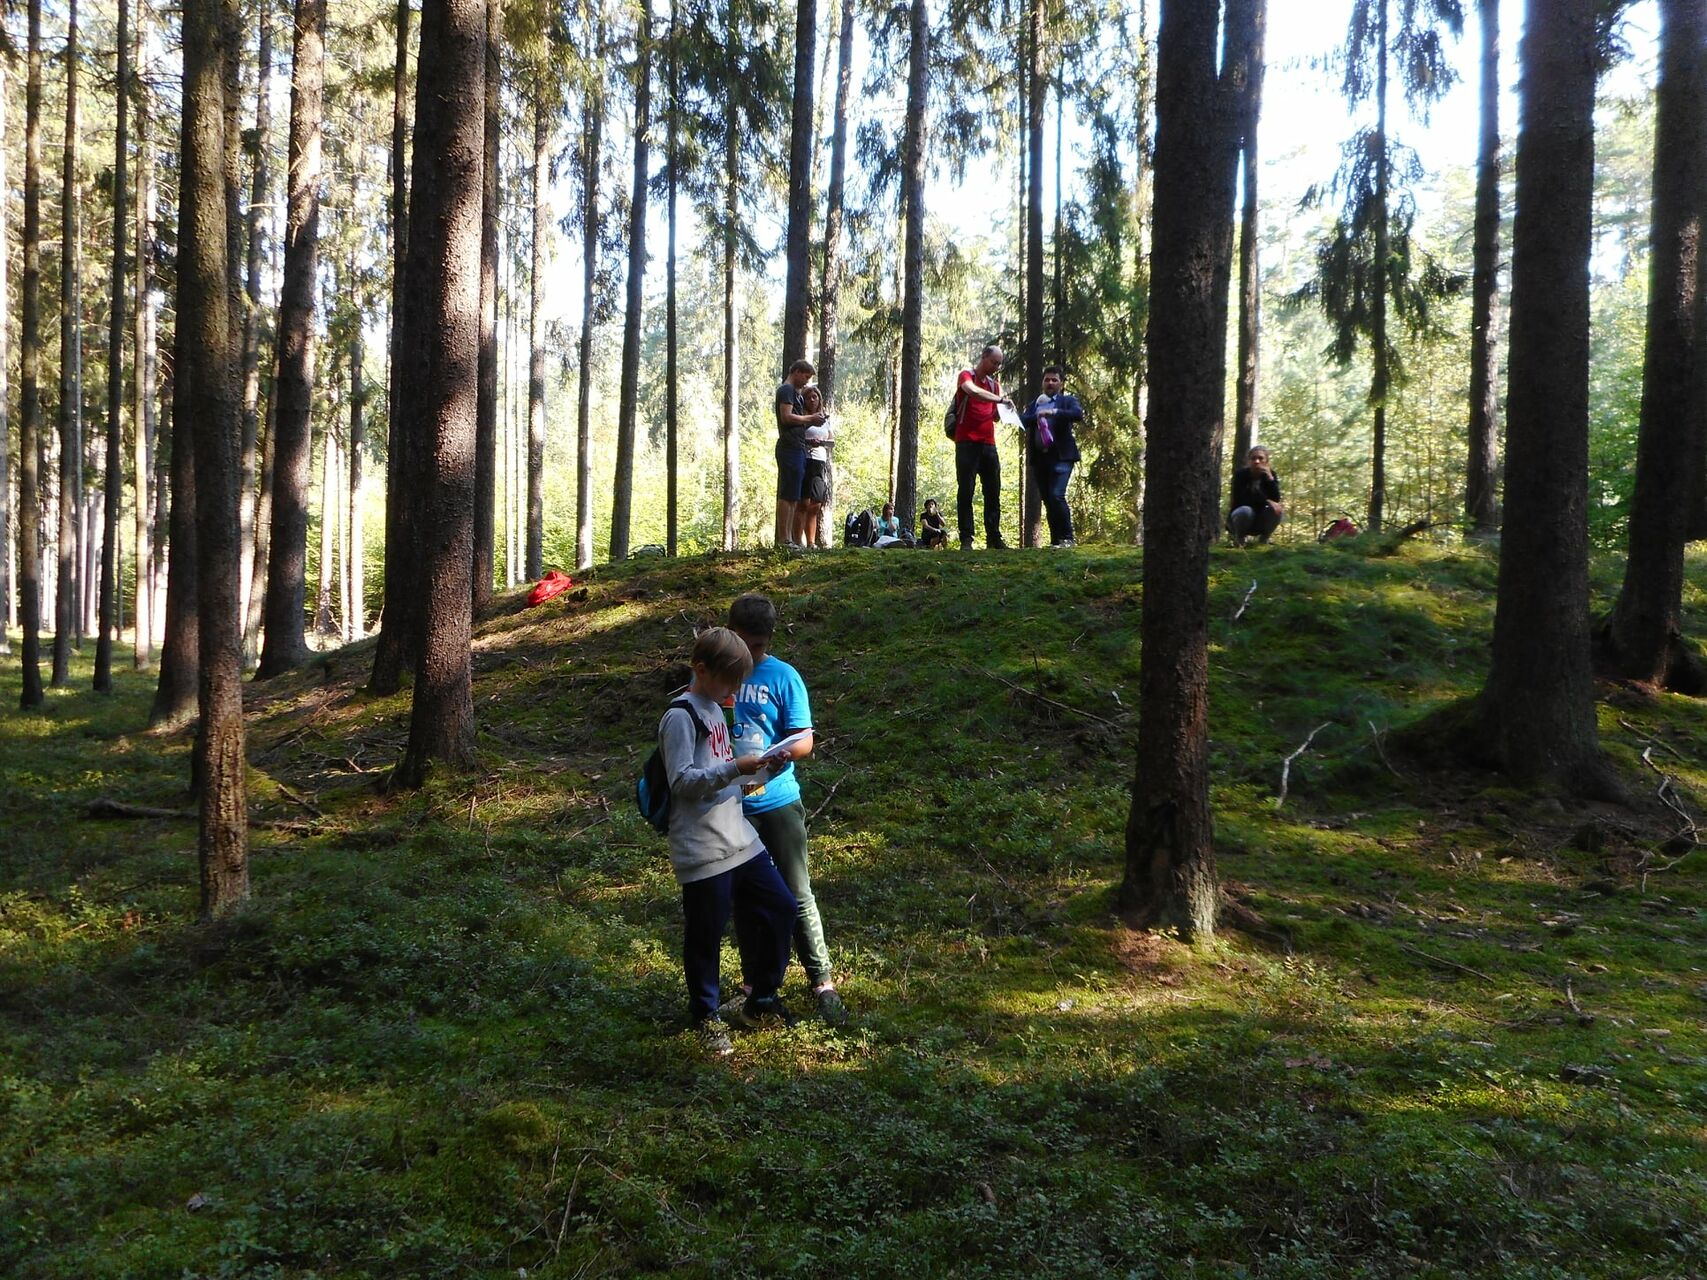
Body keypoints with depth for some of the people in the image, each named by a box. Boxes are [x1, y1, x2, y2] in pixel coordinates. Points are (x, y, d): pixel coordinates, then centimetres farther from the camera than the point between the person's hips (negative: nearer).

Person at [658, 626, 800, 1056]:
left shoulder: (714, 709, 14)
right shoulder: (681, 717, -15)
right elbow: (682, 781, -21)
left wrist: (749, 763, 7)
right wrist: (734, 768, -26)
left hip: (740, 838, 9)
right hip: (702, 850, -9)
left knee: (779, 908, 12)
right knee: (704, 936, 5)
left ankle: (761, 1002, 27)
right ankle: (705, 1017, 25)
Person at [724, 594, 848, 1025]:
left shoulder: (784, 677, -4)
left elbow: (805, 739, -6)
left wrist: (785, 752, -29)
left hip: (777, 800, -2)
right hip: (729, 803, 3)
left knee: (797, 894, 0)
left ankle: (822, 982, 10)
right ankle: (755, 981, 28)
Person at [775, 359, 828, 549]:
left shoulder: (795, 392, 25)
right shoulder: (787, 390, -6)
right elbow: (787, 417, -17)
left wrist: (813, 419, 10)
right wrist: (810, 418, -8)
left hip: (797, 449, 10)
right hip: (790, 448, -10)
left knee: (793, 497, 9)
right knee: (787, 496, -11)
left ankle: (788, 538, 9)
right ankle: (783, 539, -12)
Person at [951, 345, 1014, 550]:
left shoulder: (994, 384, 19)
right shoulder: (966, 375, 0)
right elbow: (972, 390, -23)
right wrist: (1000, 399, -23)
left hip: (988, 444, 6)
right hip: (967, 442, -6)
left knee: (993, 493, 3)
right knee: (966, 491, -6)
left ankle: (994, 538, 7)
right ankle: (966, 539, -6)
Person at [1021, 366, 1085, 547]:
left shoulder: (1068, 401, 8)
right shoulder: (1035, 403, 20)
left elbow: (1079, 414, -12)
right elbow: (1022, 420, 6)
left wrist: (1054, 412, -23)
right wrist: (1037, 416, -13)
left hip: (1060, 456, -5)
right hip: (1039, 457, 5)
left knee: (1057, 495, -18)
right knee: (1047, 500, 5)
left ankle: (1067, 538, -10)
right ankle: (1055, 540, 11)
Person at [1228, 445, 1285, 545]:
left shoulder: (1271, 475, -5)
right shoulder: (1240, 474, -13)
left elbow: (1276, 500, -18)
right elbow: (1241, 499, -24)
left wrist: (1270, 478, -29)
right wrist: (1266, 501, -31)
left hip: (1260, 521, 3)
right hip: (1241, 516, -3)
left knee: (1277, 509, -26)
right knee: (1246, 510, -36)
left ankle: (1263, 540, -4)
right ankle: (1238, 538, -8)